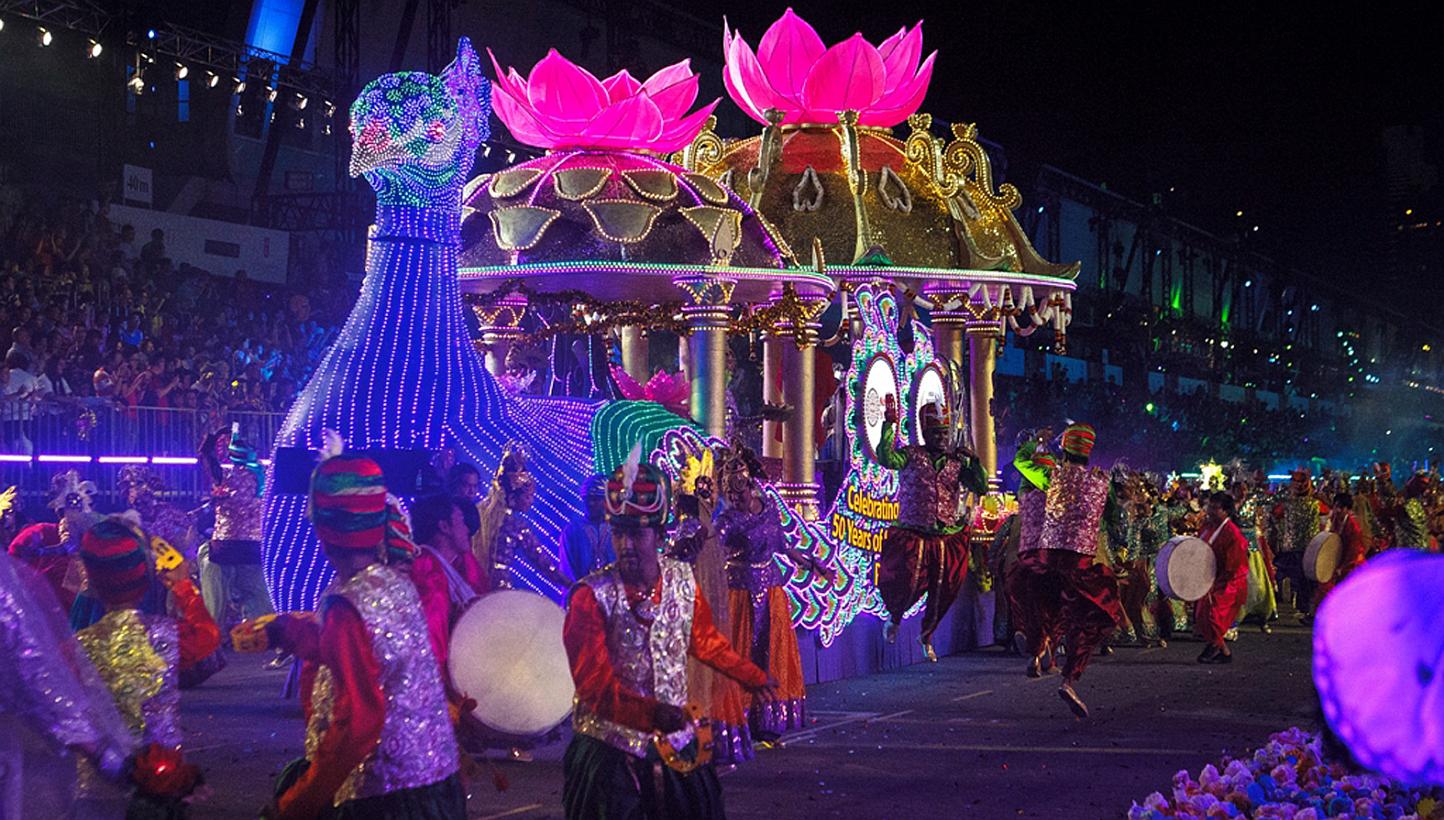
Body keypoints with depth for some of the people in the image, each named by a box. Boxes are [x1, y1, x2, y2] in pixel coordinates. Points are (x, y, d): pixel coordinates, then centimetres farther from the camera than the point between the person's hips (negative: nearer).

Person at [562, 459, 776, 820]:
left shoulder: (682, 581, -1)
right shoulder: (591, 596, -15)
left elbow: (705, 640, 18)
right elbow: (593, 683, -22)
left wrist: (751, 676, 27)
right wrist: (651, 713, -34)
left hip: (676, 743, 4)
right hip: (610, 750, -4)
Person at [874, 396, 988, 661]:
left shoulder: (958, 460, 7)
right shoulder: (911, 455, -1)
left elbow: (982, 488, 2)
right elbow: (886, 458, -20)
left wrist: (973, 461, -11)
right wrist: (889, 425, -26)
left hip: (948, 538, 3)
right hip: (912, 536, -3)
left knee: (944, 591, 6)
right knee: (909, 582, -18)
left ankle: (926, 636, 32)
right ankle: (894, 616, 18)